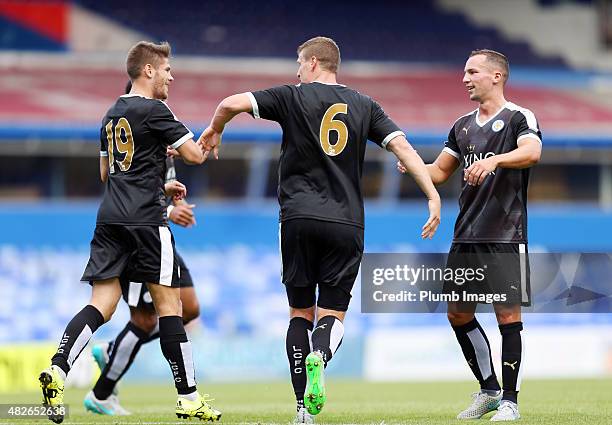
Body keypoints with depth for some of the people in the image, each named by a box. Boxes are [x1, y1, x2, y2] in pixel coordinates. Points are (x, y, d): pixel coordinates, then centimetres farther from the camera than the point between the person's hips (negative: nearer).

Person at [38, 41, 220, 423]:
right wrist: (207, 139, 14)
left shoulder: (112, 115, 18)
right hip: (146, 219, -7)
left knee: (102, 304, 2)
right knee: (169, 304, -1)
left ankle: (58, 370, -19)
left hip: (110, 219, 7)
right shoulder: (154, 110, -7)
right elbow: (195, 155, -9)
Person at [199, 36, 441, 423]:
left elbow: (231, 104, -4)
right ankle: (319, 357, -31)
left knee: (301, 312, 10)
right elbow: (403, 147, 1)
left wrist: (214, 130, 17)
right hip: (346, 223, 1)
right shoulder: (364, 105, 10)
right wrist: (433, 196, 0)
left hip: (299, 219, -1)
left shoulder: (293, 98, 3)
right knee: (333, 312, 4)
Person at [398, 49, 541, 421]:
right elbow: (441, 171, 25)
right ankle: (489, 390, 22)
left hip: (505, 237, -7)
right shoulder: (463, 126, 17)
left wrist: (494, 160, -41)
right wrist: (413, 165, 5)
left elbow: (532, 152, -25)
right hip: (466, 236, 7)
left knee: (508, 314, -7)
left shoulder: (519, 118, -5)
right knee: (458, 313, 8)